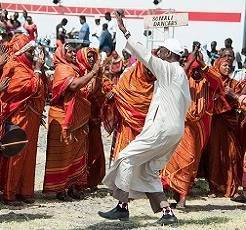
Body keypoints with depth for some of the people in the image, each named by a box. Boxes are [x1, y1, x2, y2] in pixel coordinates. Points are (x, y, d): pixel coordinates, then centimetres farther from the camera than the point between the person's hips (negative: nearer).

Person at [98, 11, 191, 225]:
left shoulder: (169, 69, -7)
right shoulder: (181, 75, 21)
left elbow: (145, 56, -15)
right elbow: (187, 101, 24)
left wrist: (125, 33, -15)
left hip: (163, 128, -10)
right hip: (175, 129, 10)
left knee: (128, 157, -6)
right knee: (148, 170, 12)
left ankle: (123, 207, -6)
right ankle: (167, 212, 5)